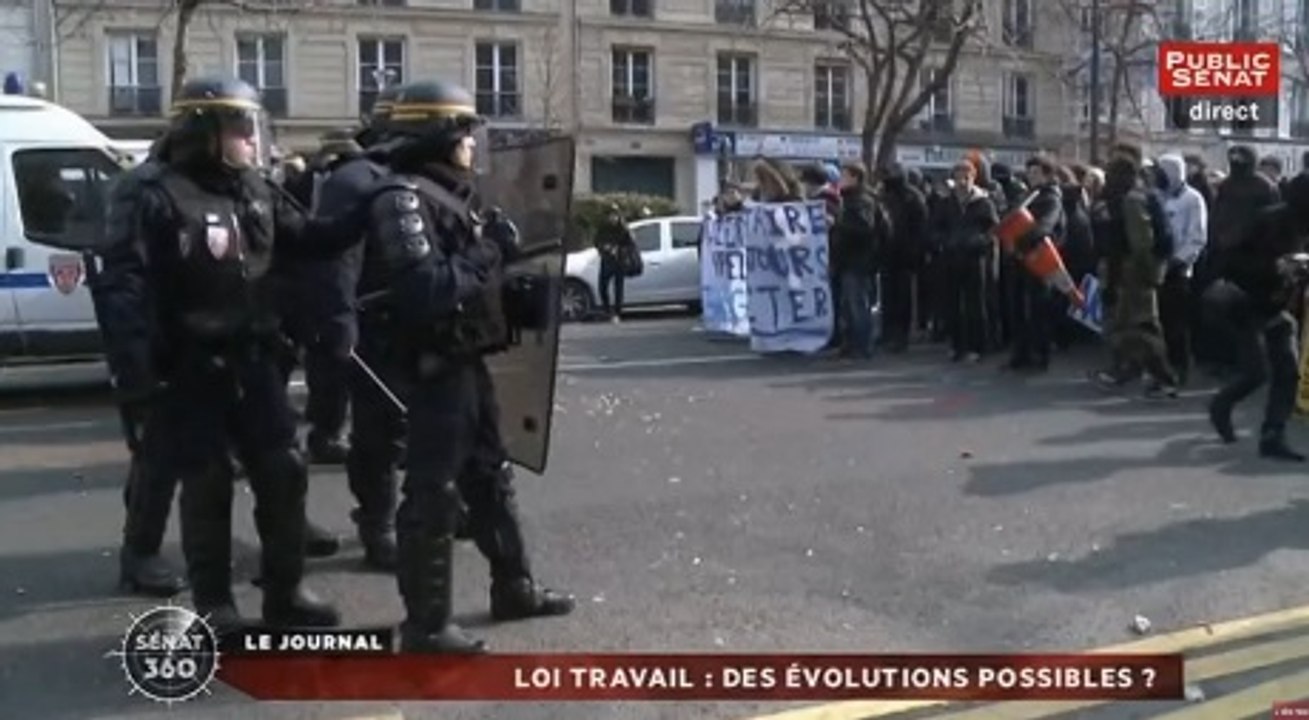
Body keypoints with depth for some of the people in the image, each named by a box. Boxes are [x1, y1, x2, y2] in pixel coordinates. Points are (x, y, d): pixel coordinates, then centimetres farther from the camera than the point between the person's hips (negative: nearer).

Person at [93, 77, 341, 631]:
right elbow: (124, 283, -17)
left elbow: (309, 243, 17)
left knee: (283, 473, 7)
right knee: (208, 486, 3)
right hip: (193, 369, -6)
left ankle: (285, 593, 21)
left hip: (253, 360, 6)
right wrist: (135, 363, -25)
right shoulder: (162, 198, -12)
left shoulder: (258, 193, 9)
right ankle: (214, 607, 17)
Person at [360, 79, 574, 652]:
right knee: (433, 494, -3)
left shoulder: (447, 194, 16)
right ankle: (425, 624, 6)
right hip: (435, 368, -11)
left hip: (466, 361, 11)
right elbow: (424, 287, -28)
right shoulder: (404, 199, -16)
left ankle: (513, 588, 34)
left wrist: (499, 264, 6)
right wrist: (488, 258, -18)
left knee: (490, 478, 19)